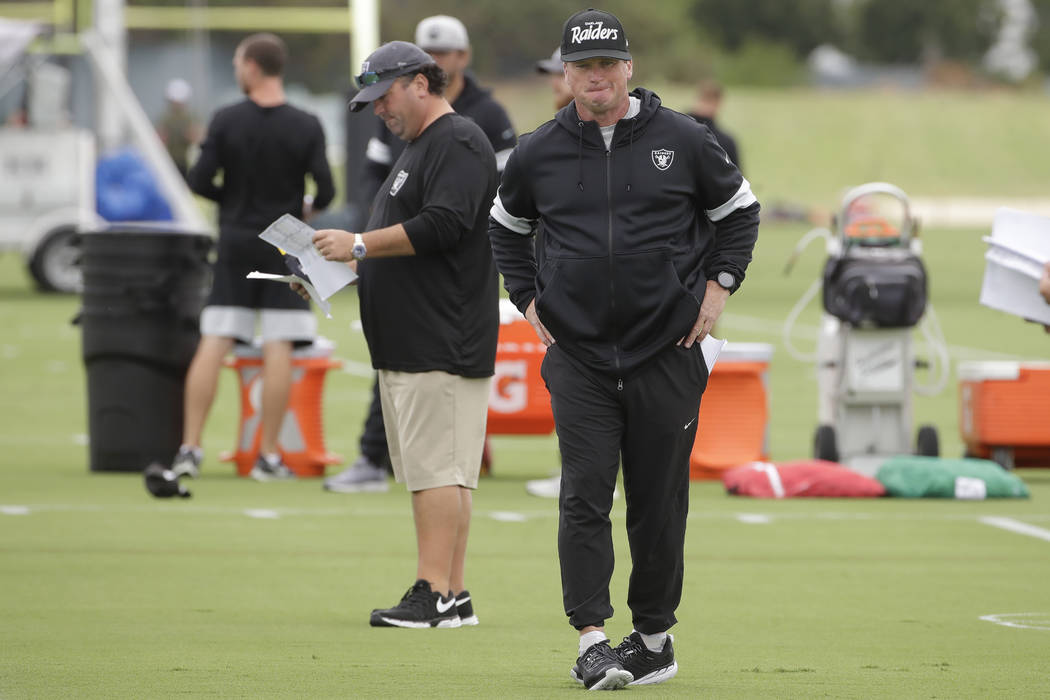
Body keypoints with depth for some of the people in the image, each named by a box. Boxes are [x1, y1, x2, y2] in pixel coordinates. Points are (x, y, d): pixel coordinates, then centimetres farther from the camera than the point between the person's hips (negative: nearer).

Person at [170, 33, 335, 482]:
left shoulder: (226, 121, -4)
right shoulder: (306, 128, -5)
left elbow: (199, 181, -6)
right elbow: (325, 191, -7)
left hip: (235, 243, 1)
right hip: (283, 247, -1)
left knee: (212, 344, 2)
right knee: (278, 349, 0)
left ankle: (190, 447, -2)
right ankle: (268, 456, -2)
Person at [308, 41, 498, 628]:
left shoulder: (459, 143, -9)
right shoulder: (416, 147, 23)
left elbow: (442, 226, -22)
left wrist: (359, 244, -17)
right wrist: (345, 262, 14)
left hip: (444, 347, -10)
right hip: (408, 345, 10)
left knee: (437, 469, -11)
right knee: (434, 470, 8)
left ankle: (435, 594, -13)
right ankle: (455, 595, 10)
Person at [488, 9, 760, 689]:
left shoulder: (683, 141, 1)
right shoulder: (538, 154, 4)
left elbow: (740, 210, 13)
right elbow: (506, 226, 22)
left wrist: (717, 286, 4)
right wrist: (529, 299, 11)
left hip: (668, 352, 0)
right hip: (578, 355, 0)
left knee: (659, 501, 5)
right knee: (585, 496, -9)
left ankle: (656, 637, 16)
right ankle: (592, 640, -12)